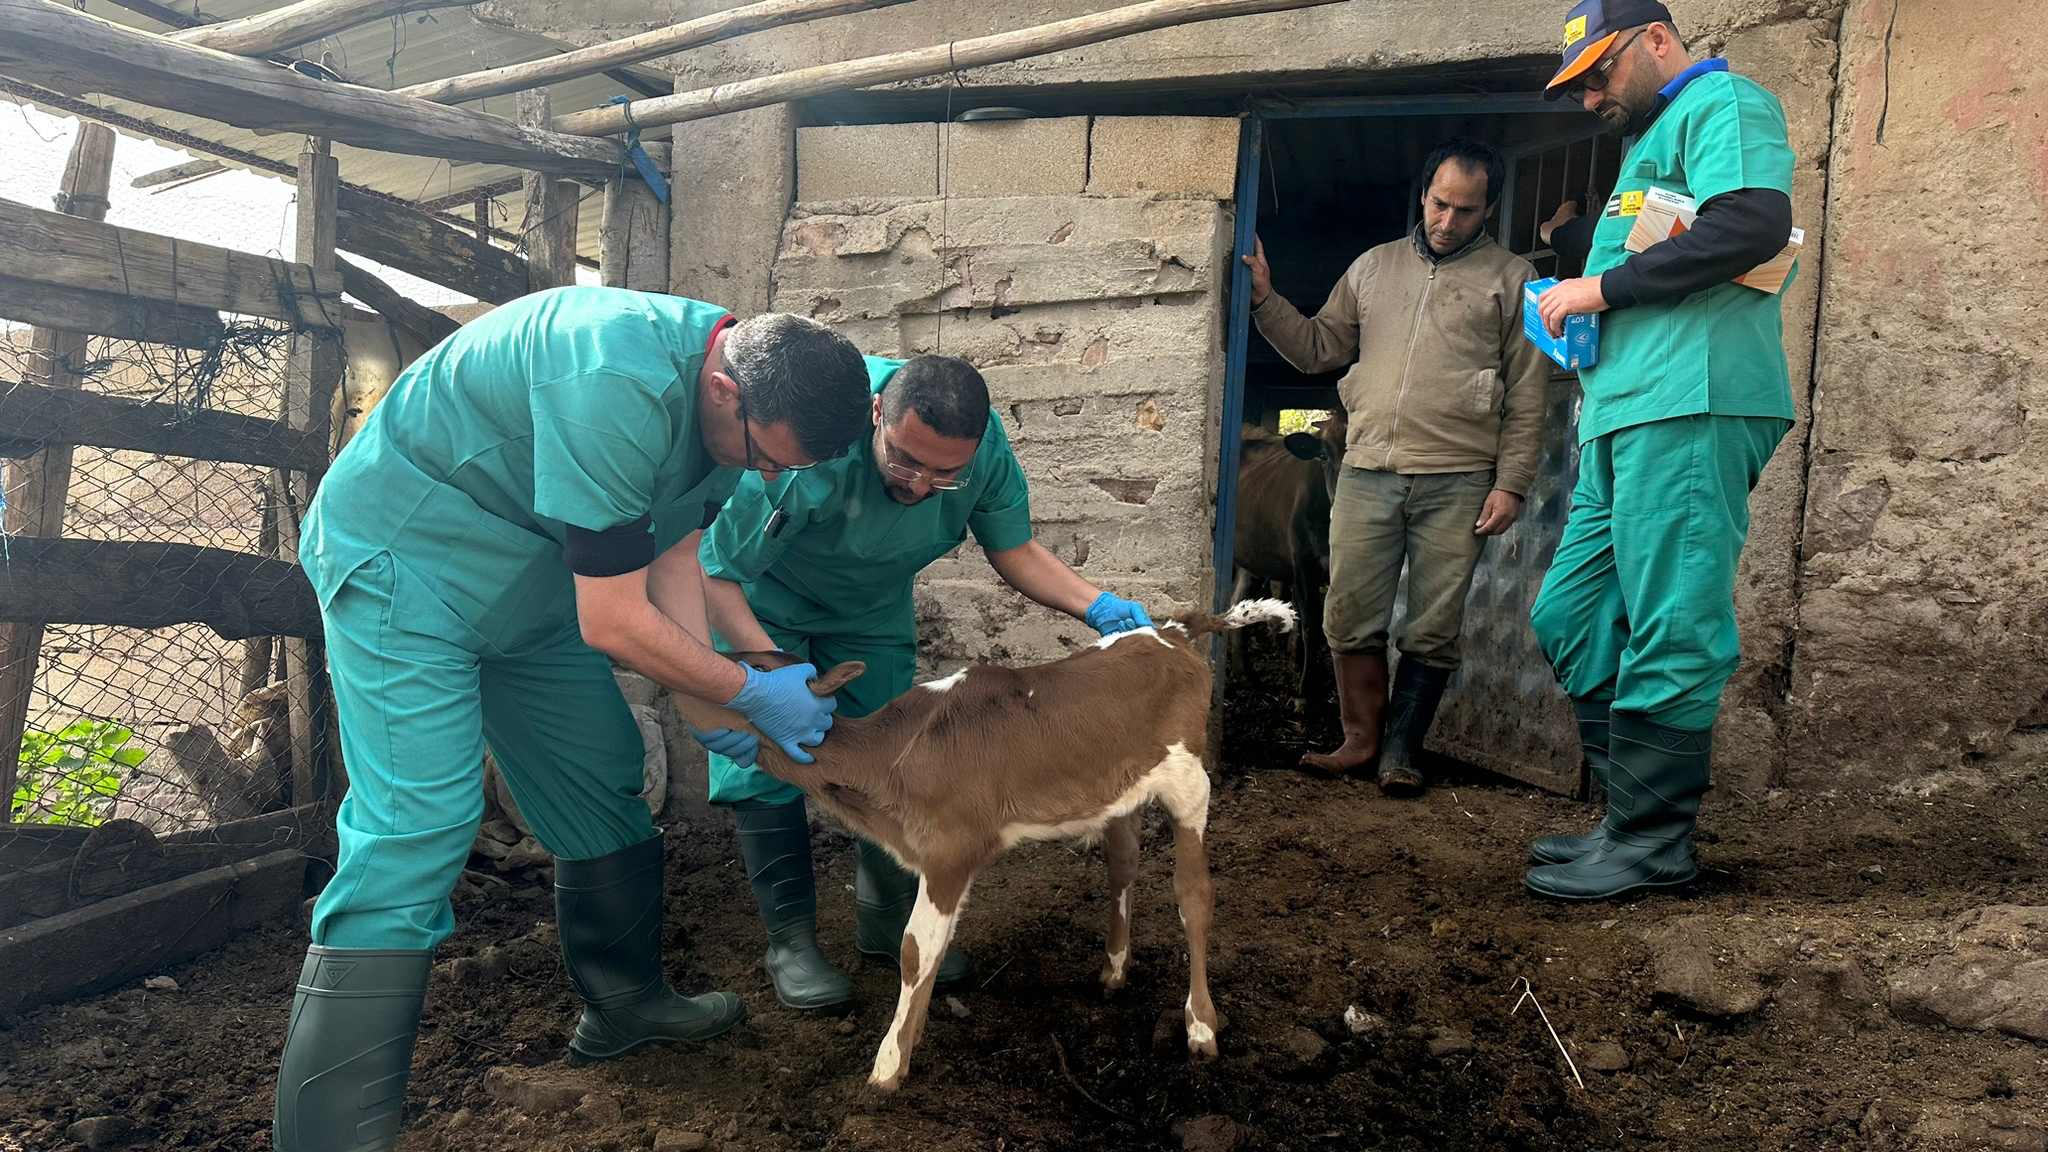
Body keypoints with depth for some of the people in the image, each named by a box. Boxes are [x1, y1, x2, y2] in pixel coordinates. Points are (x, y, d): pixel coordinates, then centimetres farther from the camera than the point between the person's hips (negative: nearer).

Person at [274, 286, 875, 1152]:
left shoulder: (739, 403, -6)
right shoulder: (620, 383, -36)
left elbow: (672, 563, 2)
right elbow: (612, 625, -31)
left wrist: (722, 712, -7)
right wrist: (751, 694, -18)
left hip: (527, 581, 9)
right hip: (402, 554, -9)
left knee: (603, 782, 13)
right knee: (417, 828, -19)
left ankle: (625, 1004, 32)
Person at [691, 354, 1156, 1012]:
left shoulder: (985, 451, -28)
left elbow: (1014, 549, -11)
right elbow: (713, 573, -37)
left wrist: (1098, 607, -27)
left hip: (873, 612, 5)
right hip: (764, 603, -4)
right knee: (766, 755, -9)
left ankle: (886, 919, 23)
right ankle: (790, 940, 5)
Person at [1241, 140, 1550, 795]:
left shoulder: (1511, 278, 8)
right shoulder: (1374, 267, 17)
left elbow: (1527, 395, 3)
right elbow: (1317, 348, 15)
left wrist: (1510, 484, -4)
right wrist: (1265, 299, 2)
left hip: (1457, 481, -2)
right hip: (1366, 471, 3)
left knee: (1432, 631, 2)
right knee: (1350, 620, 2)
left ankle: (1401, 752, 13)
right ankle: (1360, 740, 16)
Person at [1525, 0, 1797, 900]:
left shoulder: (1723, 104, 2)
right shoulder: (1650, 142, 30)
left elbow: (1755, 224, -16)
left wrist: (1601, 288, -12)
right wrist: (1567, 230, 22)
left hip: (1692, 404, -10)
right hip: (1624, 417, 10)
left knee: (1669, 632, -9)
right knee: (1570, 619, 9)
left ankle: (1653, 844, -1)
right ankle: (1631, 820, 17)